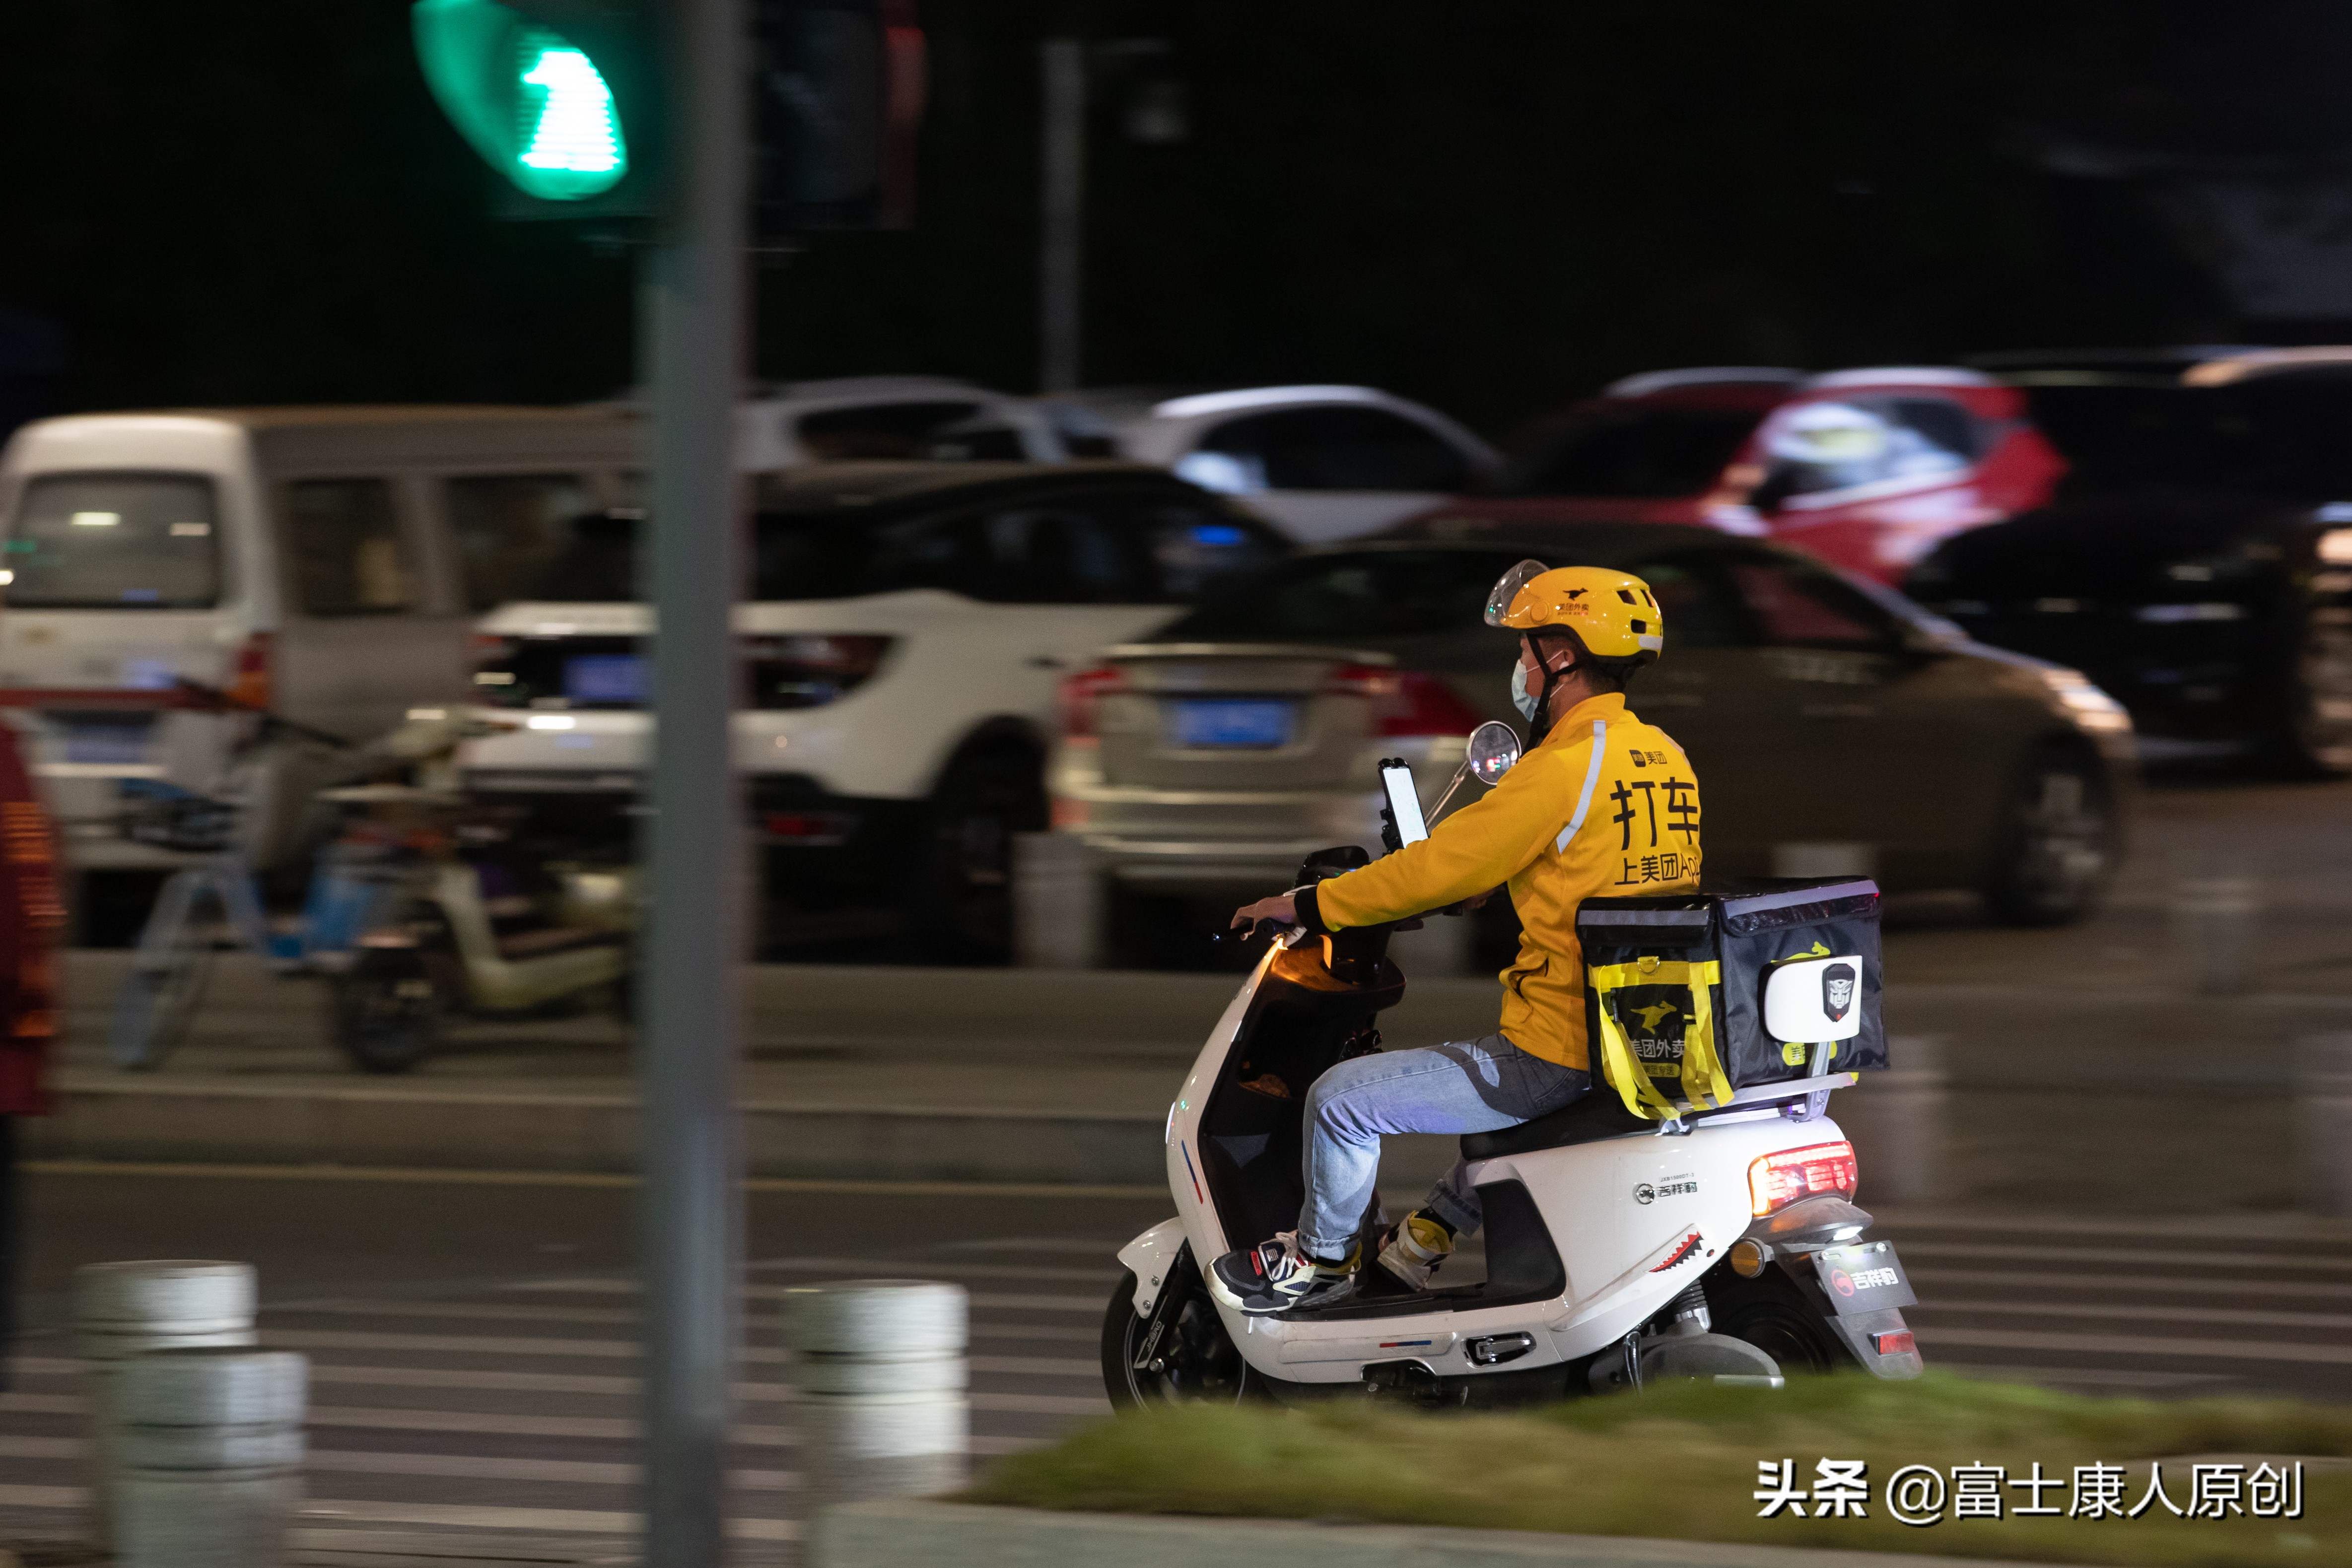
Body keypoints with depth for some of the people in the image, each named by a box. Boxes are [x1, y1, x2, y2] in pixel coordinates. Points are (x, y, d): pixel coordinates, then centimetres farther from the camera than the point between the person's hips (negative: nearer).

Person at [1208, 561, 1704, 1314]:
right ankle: (1425, 1237, 43)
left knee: (1342, 1099, 1)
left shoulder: (1565, 767, -18)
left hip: (1559, 1049, -9)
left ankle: (1320, 1258, 21)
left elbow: (1445, 864, -14)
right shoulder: (1664, 757, 10)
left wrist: (1308, 906, -2)